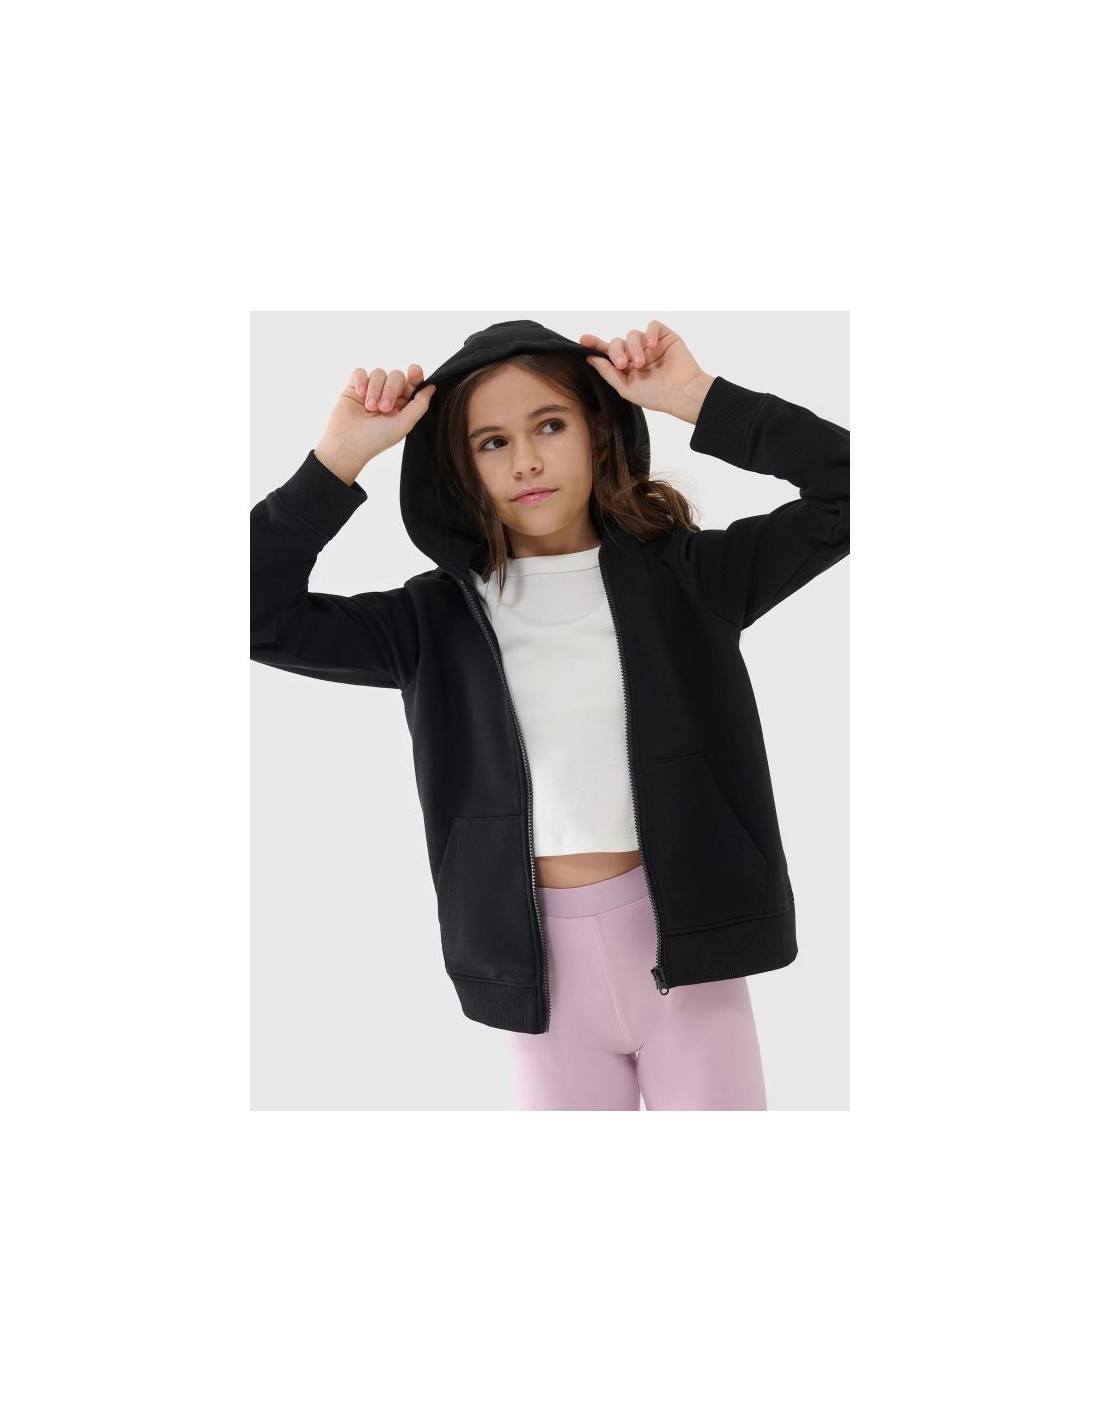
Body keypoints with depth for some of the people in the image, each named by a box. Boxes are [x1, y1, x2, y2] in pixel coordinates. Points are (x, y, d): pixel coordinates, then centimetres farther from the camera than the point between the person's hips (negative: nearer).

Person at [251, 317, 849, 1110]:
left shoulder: (684, 573, -1)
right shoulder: (441, 614, 1)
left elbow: (847, 492, -8)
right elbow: (261, 617, -6)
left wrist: (701, 399, -13)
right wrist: (340, 457, -13)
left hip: (684, 933, -1)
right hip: (545, 955, 1)